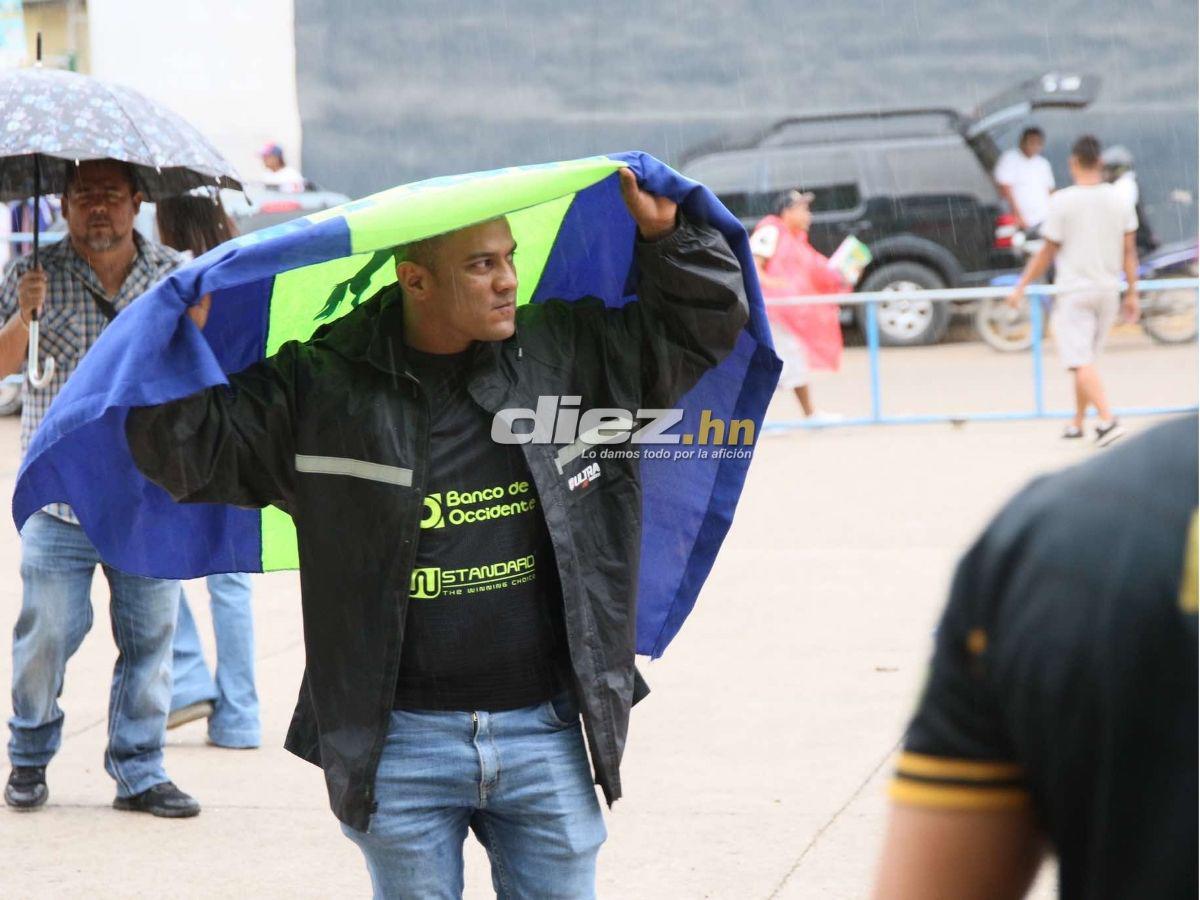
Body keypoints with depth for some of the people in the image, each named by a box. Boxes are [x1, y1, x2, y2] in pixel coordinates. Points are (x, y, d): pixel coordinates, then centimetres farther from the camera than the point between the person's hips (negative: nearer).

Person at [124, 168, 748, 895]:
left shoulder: (570, 355, 5)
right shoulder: (320, 390, -3)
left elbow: (708, 323, 16)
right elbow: (184, 454, -3)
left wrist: (667, 234, 3)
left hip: (544, 734, 2)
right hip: (400, 745, -2)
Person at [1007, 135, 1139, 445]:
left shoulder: (1063, 202, -11)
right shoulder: (1119, 199, 2)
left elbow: (1047, 252, -7)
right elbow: (1129, 251, 5)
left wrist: (1021, 287, 4)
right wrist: (1132, 294, 13)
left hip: (1074, 291, -5)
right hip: (1108, 290, 5)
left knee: (1081, 362, -7)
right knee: (1085, 360, 17)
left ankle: (1108, 420, -21)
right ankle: (1077, 423, 24)